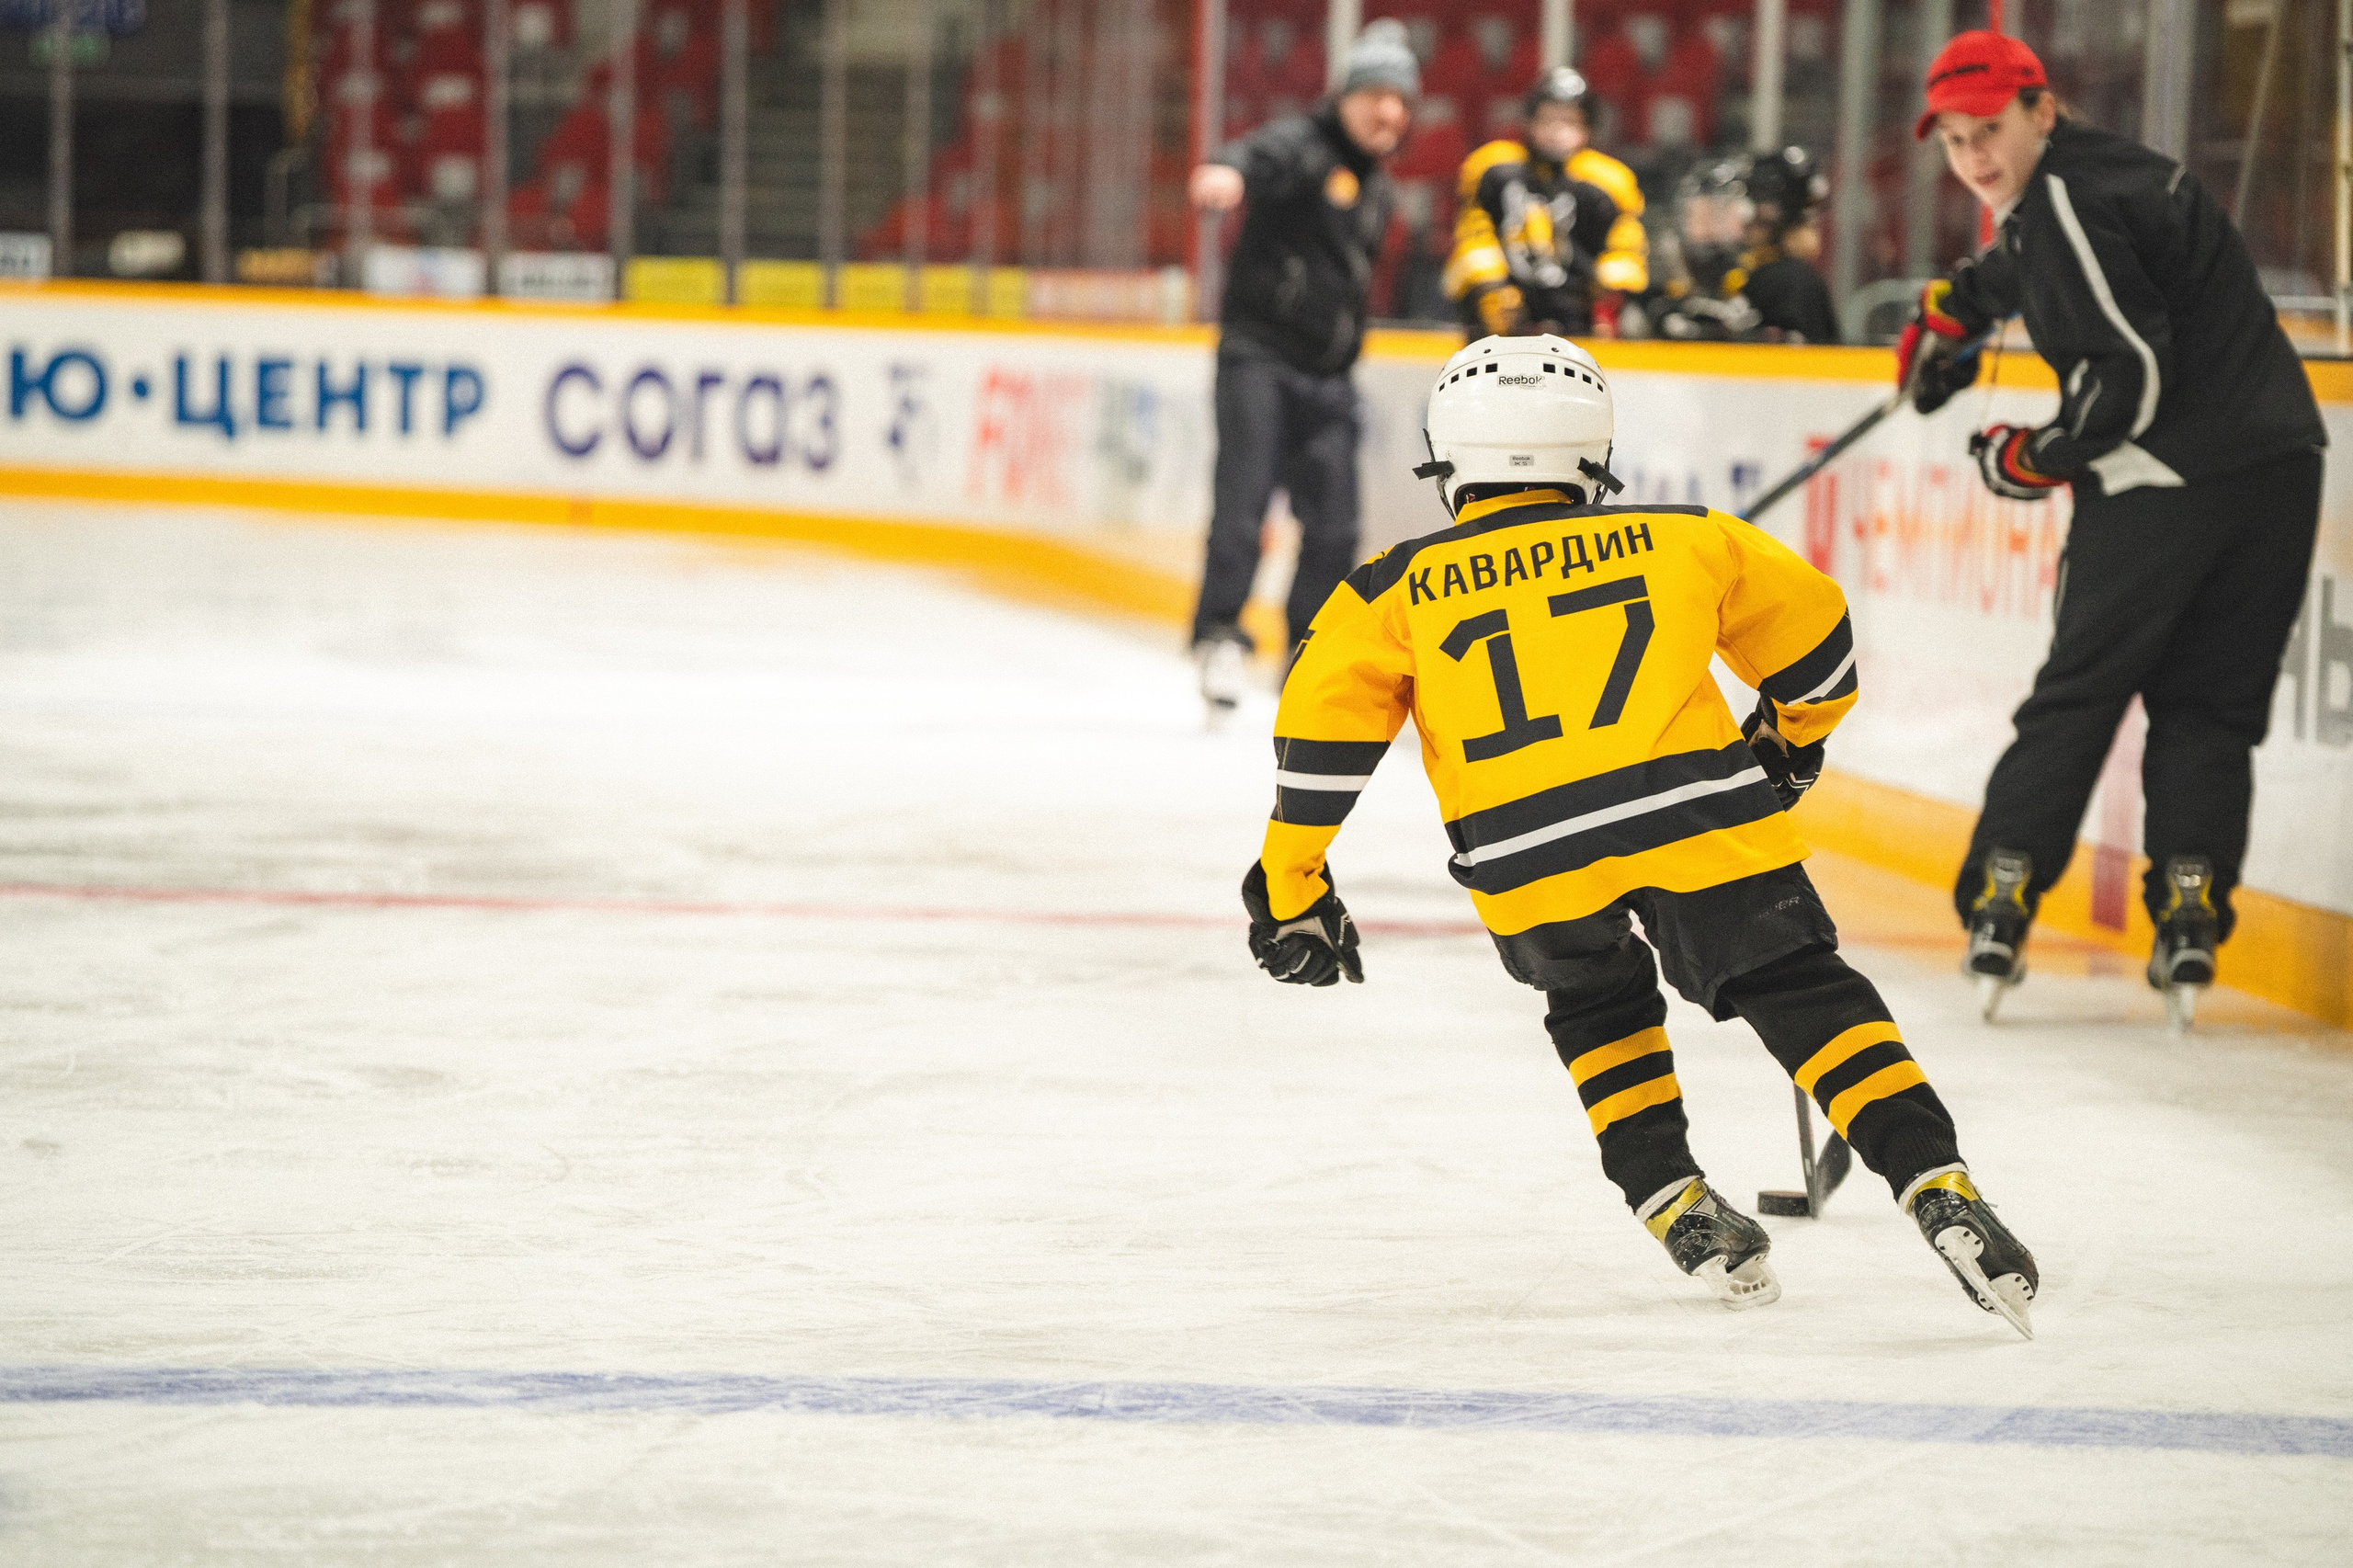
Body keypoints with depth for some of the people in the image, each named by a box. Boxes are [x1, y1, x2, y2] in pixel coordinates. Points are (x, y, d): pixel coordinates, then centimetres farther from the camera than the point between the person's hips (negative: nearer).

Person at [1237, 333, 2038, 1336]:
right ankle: (1934, 1186, -7)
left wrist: (1292, 889, 15)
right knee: (1804, 992, 8)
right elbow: (1811, 631, 28)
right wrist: (1790, 741, 46)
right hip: (1698, 814, -1)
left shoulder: (1397, 593, 20)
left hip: (1523, 852, 1)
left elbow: (1324, 727, 10)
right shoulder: (1677, 539, 23)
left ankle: (1673, 1203, 17)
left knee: (1598, 1008, 28)